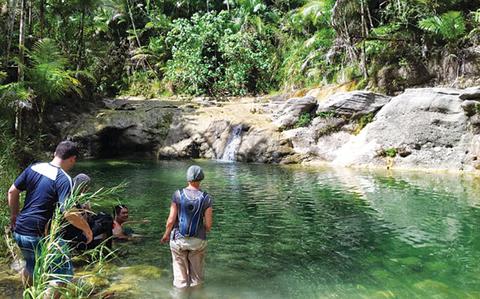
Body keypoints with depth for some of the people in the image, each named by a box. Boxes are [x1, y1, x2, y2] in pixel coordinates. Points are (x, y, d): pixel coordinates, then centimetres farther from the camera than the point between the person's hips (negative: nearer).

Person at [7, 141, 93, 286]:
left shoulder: (34, 167, 3)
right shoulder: (64, 179, -17)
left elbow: (12, 191, 10)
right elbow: (69, 213, -24)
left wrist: (14, 215, 24)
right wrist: (86, 229, -9)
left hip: (19, 231, 8)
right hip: (39, 236, -8)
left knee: (31, 266, 31)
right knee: (65, 272, 3)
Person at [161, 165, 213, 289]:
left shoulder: (178, 195, -11)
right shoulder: (206, 198, -10)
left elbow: (171, 220, -10)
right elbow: (208, 225, -9)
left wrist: (166, 234, 9)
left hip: (178, 240, 0)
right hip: (198, 241, 0)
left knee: (180, 275, 14)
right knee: (196, 277, 16)